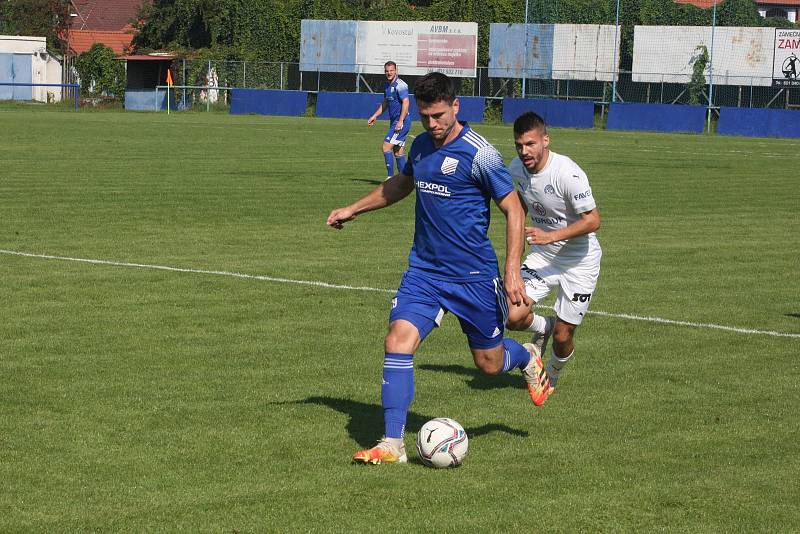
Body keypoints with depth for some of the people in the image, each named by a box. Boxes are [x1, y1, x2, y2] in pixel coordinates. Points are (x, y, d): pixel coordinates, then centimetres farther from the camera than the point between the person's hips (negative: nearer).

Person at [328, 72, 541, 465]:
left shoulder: (478, 154, -15)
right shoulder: (420, 146, 5)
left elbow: (514, 210, -10)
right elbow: (400, 184, 27)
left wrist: (512, 271, -17)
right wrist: (353, 209, 29)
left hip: (473, 276, -5)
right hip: (423, 269, 5)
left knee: (490, 364, 8)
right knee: (398, 342, -15)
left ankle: (526, 358, 46)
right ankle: (392, 444, -11)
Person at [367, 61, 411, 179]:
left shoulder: (400, 85, -15)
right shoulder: (387, 85, 14)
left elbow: (405, 103, -21)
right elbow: (385, 103, 26)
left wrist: (401, 121, -25)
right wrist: (375, 116, 22)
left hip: (402, 122, -9)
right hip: (394, 121, 9)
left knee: (386, 147, -12)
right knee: (398, 153, 9)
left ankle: (390, 177, -9)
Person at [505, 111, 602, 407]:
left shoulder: (569, 174, -28)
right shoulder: (516, 169, -7)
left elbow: (592, 221, -24)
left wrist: (551, 236, -32)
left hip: (579, 261, -5)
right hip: (542, 256, 5)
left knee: (563, 335, 0)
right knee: (513, 317, -15)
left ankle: (551, 378, 33)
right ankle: (542, 327, 21)